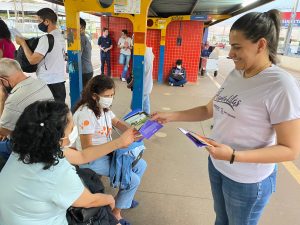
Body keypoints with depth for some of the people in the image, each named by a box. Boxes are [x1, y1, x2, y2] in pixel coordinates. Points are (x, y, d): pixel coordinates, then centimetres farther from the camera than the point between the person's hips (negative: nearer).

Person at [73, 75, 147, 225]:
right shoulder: (86, 114, -29)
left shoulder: (103, 107, -3)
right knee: (133, 180, -13)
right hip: (92, 159, -8)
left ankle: (124, 198, 32)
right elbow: (87, 149, -30)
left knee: (141, 165, 9)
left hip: (108, 152, 9)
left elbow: (117, 123, 11)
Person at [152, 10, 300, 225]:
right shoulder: (235, 75, -3)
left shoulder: (282, 86, -24)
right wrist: (170, 116, -3)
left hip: (247, 180, -5)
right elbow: (208, 110, 6)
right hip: (217, 165, 6)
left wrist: (233, 156, -32)